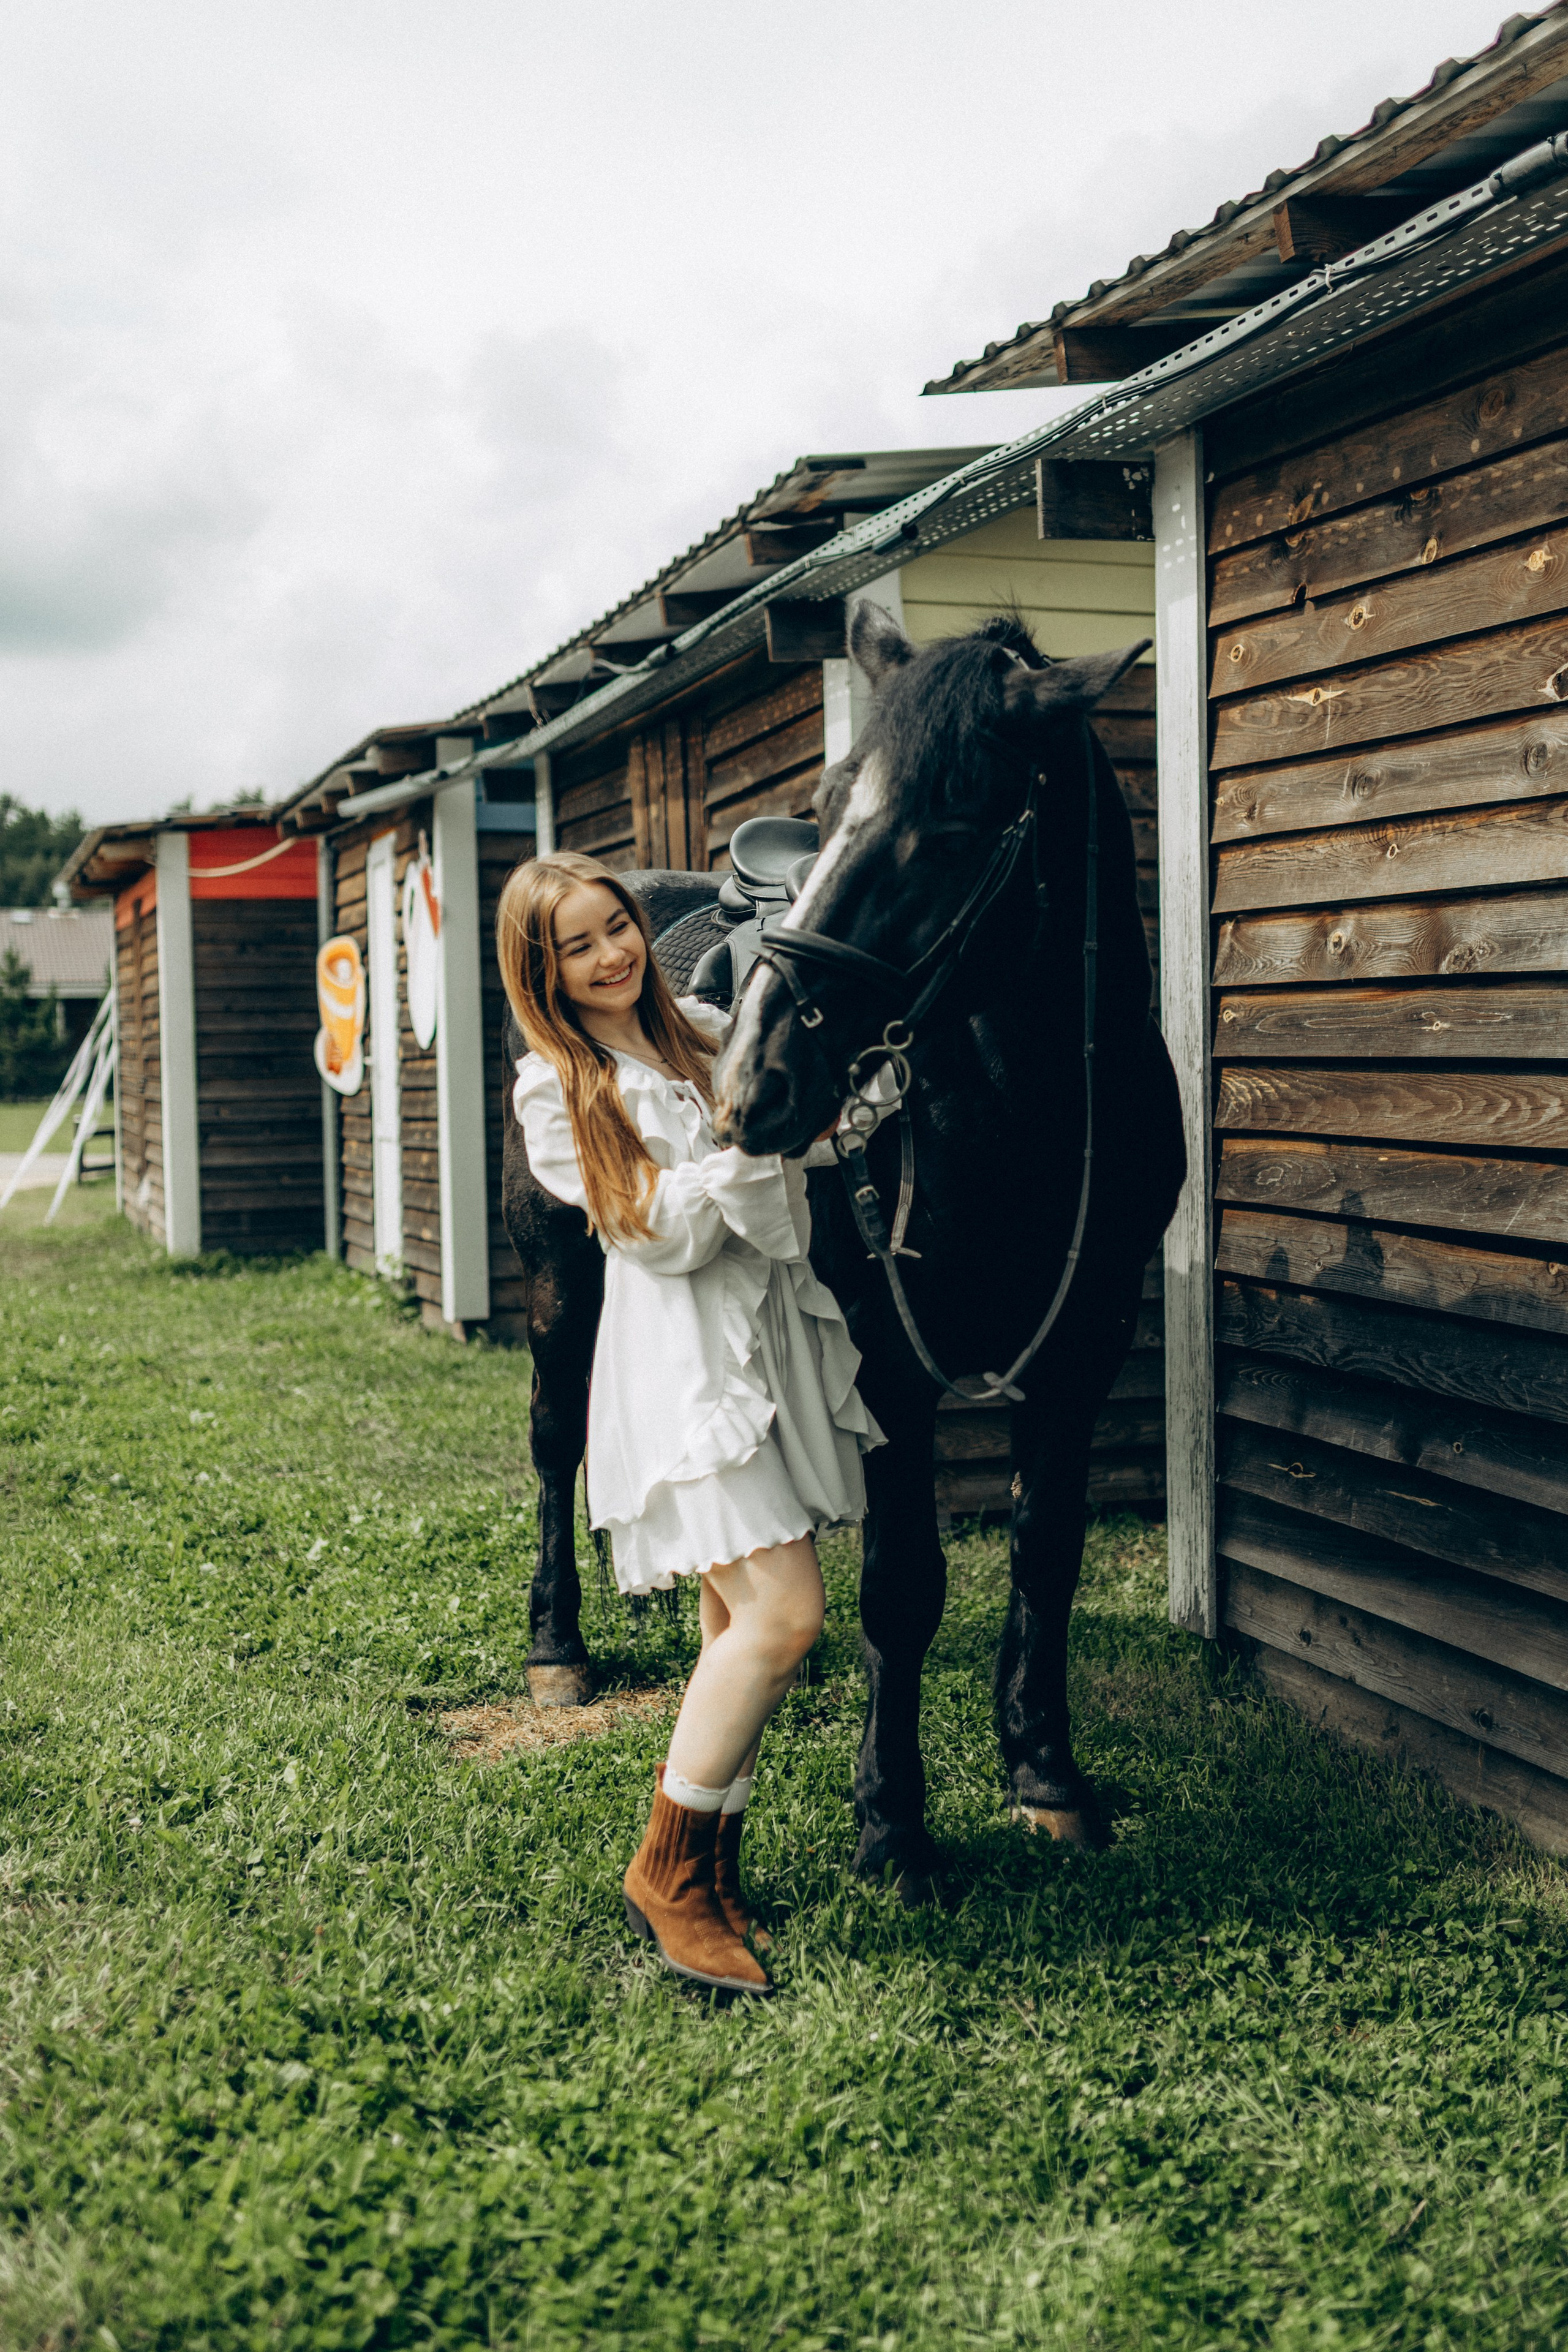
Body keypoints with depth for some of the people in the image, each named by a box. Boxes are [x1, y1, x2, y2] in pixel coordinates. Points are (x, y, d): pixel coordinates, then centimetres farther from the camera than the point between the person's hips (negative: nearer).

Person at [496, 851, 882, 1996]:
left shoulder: (712, 1032, 12)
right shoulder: (554, 1092, -3)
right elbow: (663, 1236, -11)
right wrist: (755, 1133, -20)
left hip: (780, 1334, 6)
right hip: (684, 1361, -6)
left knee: (740, 1621, 9)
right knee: (785, 1612, -15)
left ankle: (711, 1869, 21)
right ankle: (666, 1871, 0)